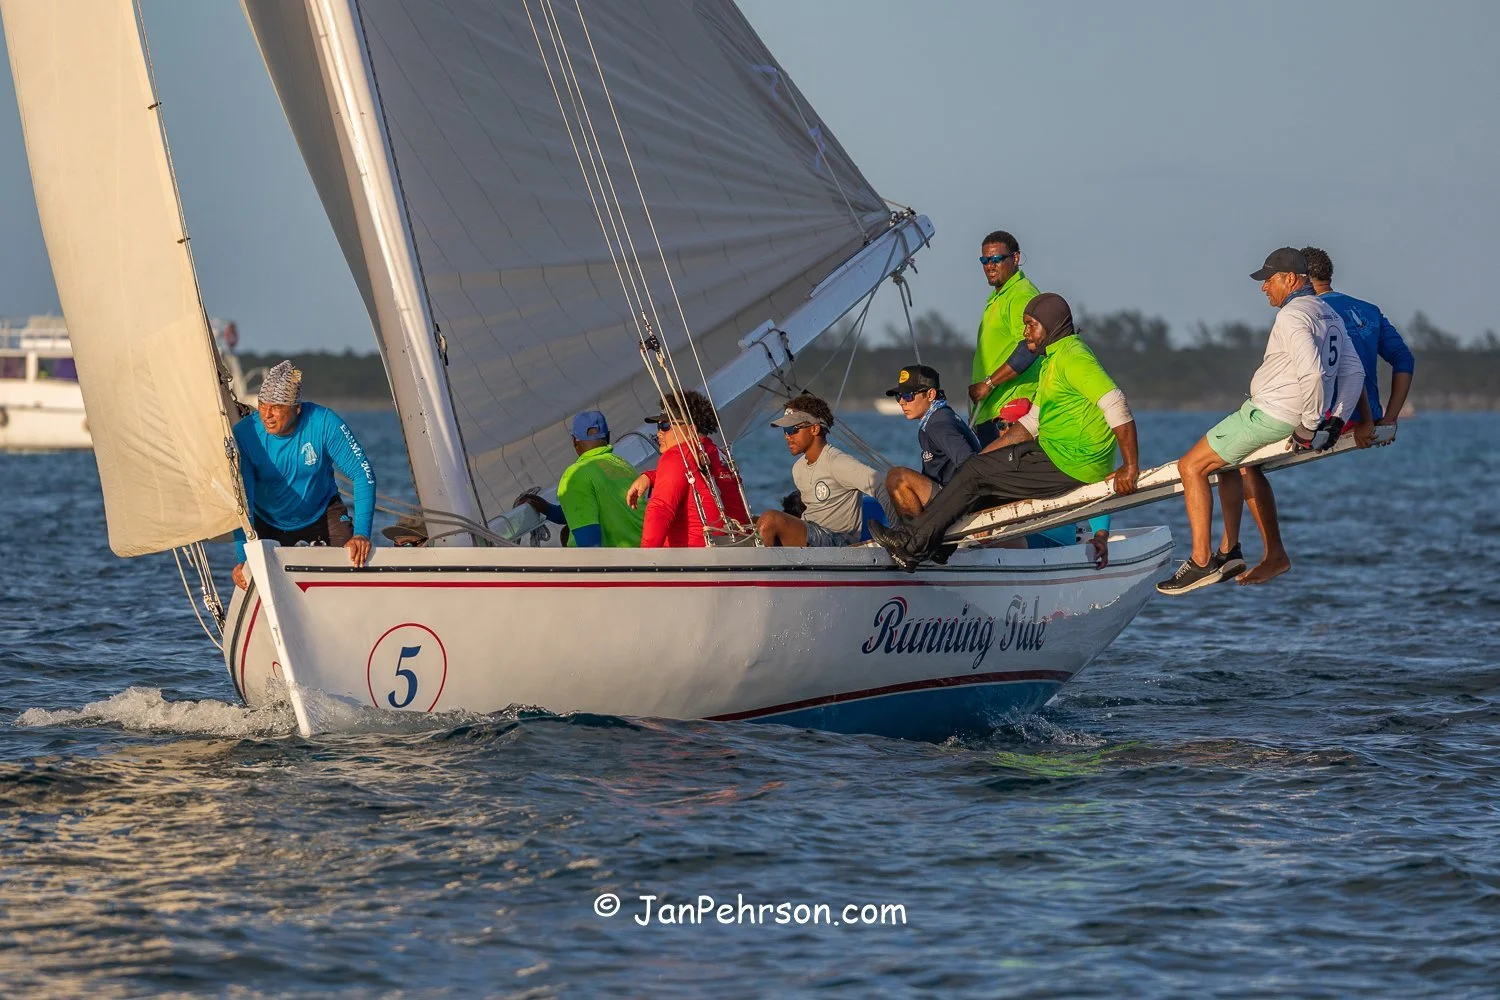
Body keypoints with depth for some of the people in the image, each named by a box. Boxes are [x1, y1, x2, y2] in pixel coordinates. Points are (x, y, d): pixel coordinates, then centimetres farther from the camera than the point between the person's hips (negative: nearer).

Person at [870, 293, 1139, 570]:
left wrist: (1130, 468, -27)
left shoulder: (1072, 356, -14)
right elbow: (1032, 423, 22)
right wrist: (984, 454, 14)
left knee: (977, 474, -8)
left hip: (1071, 468, -10)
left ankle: (914, 543, -1)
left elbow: (1115, 404, -24)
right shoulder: (1050, 360, 19)